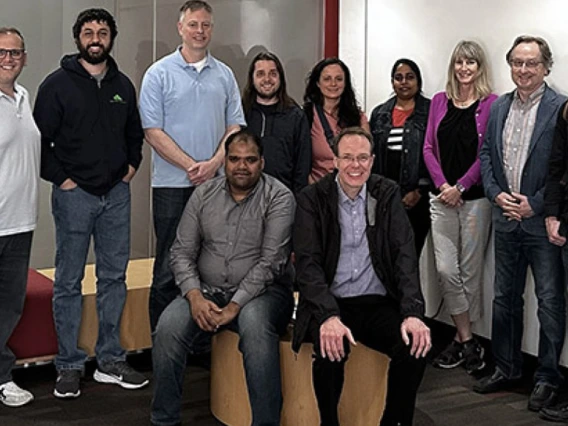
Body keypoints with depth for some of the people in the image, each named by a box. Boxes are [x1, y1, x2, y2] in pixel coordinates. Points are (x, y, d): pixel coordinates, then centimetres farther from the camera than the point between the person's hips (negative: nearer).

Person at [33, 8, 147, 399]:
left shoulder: (123, 85, 11)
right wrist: (60, 178, -10)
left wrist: (130, 167, 9)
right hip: (74, 194, -4)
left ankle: (111, 361, 19)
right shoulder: (58, 84, -3)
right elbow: (40, 138, -5)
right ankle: (69, 366, 11)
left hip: (116, 194, 5)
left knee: (114, 277, 9)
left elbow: (135, 133, 22)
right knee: (69, 282, 2)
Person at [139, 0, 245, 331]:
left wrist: (214, 163, -10)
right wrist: (191, 165, -13)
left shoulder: (224, 75, 10)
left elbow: (235, 126, 7)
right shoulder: (159, 74, 0)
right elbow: (153, 131, -6)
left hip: (217, 184, 3)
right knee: (169, 267, 1)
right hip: (173, 184, -3)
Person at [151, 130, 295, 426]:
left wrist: (235, 306, -20)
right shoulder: (204, 194, 7)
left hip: (261, 292, -3)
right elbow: (182, 252, 5)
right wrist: (195, 297, -12)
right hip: (207, 291, 4)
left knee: (255, 326, -36)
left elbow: (271, 261, -14)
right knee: (168, 327, -23)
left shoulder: (279, 198, -6)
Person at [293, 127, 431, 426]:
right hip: (330, 304, -2)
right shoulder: (312, 198, -1)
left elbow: (405, 254, -2)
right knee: (331, 350, -32)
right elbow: (307, 263, -11)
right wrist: (329, 317, -28)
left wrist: (412, 313, -18)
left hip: (379, 303, 2)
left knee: (415, 345, -24)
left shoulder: (387, 194, 6)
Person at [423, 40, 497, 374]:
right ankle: (467, 341, 11)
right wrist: (443, 186, -5)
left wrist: (460, 187, -11)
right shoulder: (440, 102, 10)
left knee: (470, 270, 3)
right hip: (443, 197, 4)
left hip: (475, 197, -3)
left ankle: (463, 339, 17)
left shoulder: (491, 104, -3)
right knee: (446, 269, -1)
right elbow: (429, 147, 8)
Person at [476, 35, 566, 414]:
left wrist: (535, 204, -16)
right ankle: (507, 368, 28)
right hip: (506, 218, 6)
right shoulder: (499, 107, 9)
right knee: (505, 297, 14)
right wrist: (496, 194, -3)